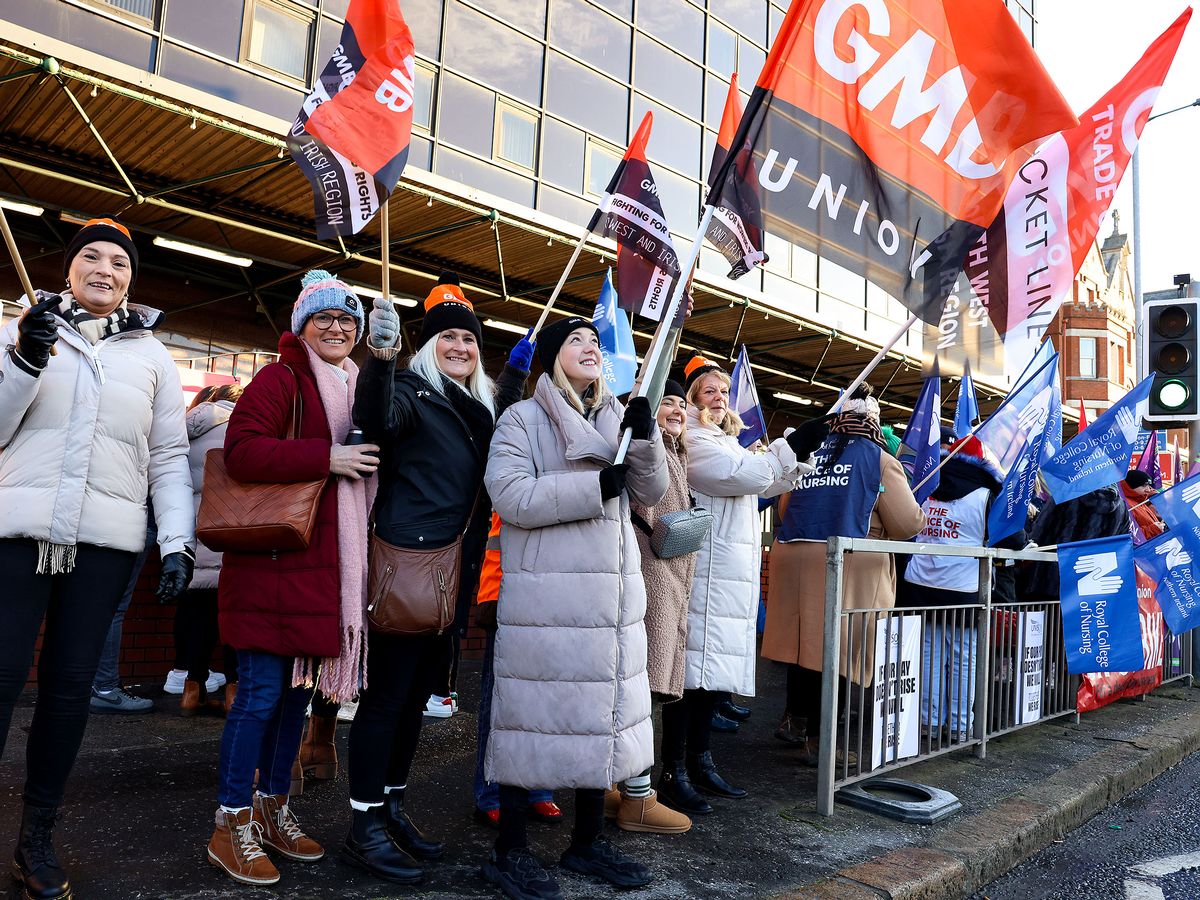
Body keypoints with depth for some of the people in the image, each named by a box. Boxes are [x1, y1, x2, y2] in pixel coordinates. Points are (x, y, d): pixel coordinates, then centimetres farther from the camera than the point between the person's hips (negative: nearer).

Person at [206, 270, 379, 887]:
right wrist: (327, 458, -20)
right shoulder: (281, 378, -4)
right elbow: (241, 450, -18)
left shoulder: (358, 388, 18)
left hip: (329, 565, 7)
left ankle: (273, 807, 28)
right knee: (262, 688, -4)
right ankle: (231, 826, 12)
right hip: (273, 558, -7)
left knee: (299, 686, 14)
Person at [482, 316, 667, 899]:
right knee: (536, 716, -1)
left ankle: (587, 841, 28)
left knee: (602, 712, 12)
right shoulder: (523, 418, -1)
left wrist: (644, 438, -8)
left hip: (612, 594, 6)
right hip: (545, 594, -6)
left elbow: (650, 492, 10)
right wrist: (596, 486, -17)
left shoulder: (616, 419, 16)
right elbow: (511, 495, -15)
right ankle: (509, 851, 16)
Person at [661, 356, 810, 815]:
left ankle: (700, 761, 20)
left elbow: (769, 482, 26)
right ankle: (672, 774, -4)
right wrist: (791, 446, -16)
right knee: (691, 666, -9)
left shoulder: (727, 441, 24)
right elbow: (741, 473, -19)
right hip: (705, 567, -9)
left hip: (733, 570, 10)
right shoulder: (693, 441, -6)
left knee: (713, 666, 11)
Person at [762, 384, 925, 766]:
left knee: (805, 639, 19)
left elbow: (784, 508, 21)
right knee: (837, 647, 4)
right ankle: (816, 738, 10)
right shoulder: (880, 459, 1)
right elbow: (908, 523, -3)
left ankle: (795, 715, 33)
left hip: (793, 556, 5)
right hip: (849, 564, -4)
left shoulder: (807, 453, 11)